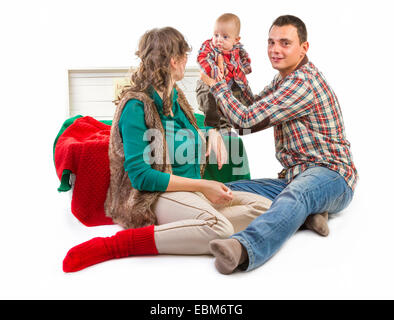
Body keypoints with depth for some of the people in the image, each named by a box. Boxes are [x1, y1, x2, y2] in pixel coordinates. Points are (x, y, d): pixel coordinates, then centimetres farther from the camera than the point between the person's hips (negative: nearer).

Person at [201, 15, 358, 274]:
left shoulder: (304, 81, -14)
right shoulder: (283, 80, 18)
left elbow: (246, 119, -17)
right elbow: (253, 118, 24)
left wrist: (217, 85, -1)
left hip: (329, 175, -9)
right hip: (295, 177, 9)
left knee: (295, 194, -43)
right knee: (226, 191, -9)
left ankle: (244, 248, -69)